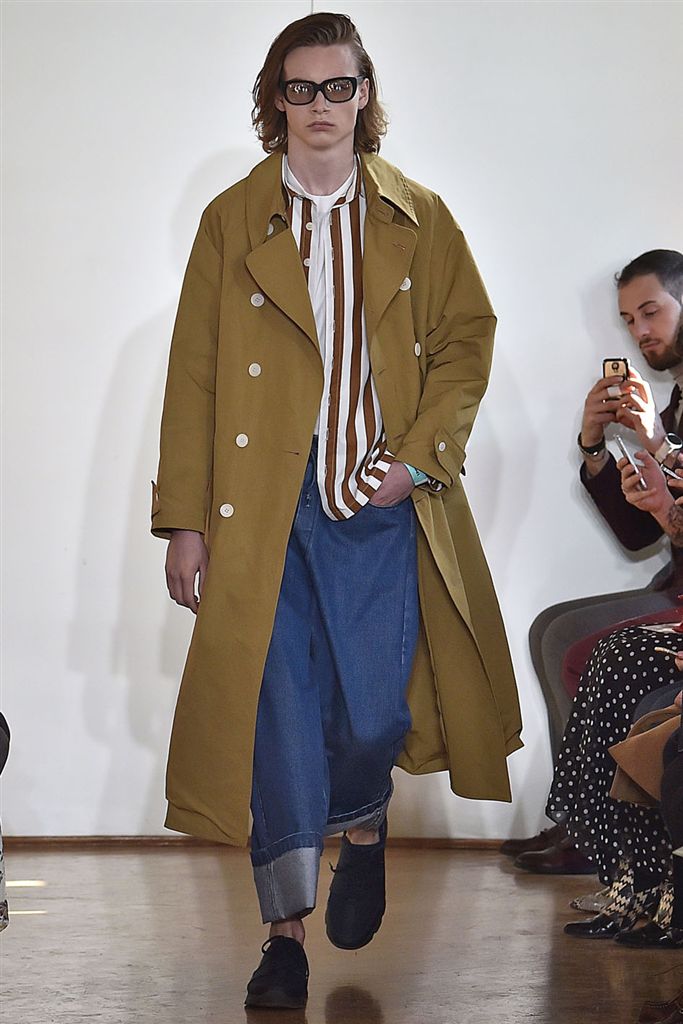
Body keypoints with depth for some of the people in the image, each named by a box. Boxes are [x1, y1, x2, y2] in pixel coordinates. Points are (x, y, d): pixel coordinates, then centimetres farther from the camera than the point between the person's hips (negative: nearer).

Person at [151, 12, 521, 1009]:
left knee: (373, 706, -4)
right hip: (263, 501, 0)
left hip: (382, 497, 0)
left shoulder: (418, 218, 8)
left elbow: (469, 338, 9)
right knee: (278, 707, -2)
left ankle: (362, 822, 31)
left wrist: (420, 455, -6)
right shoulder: (232, 221, 6)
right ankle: (286, 928, 7)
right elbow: (193, 376, 4)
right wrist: (185, 518, -2)